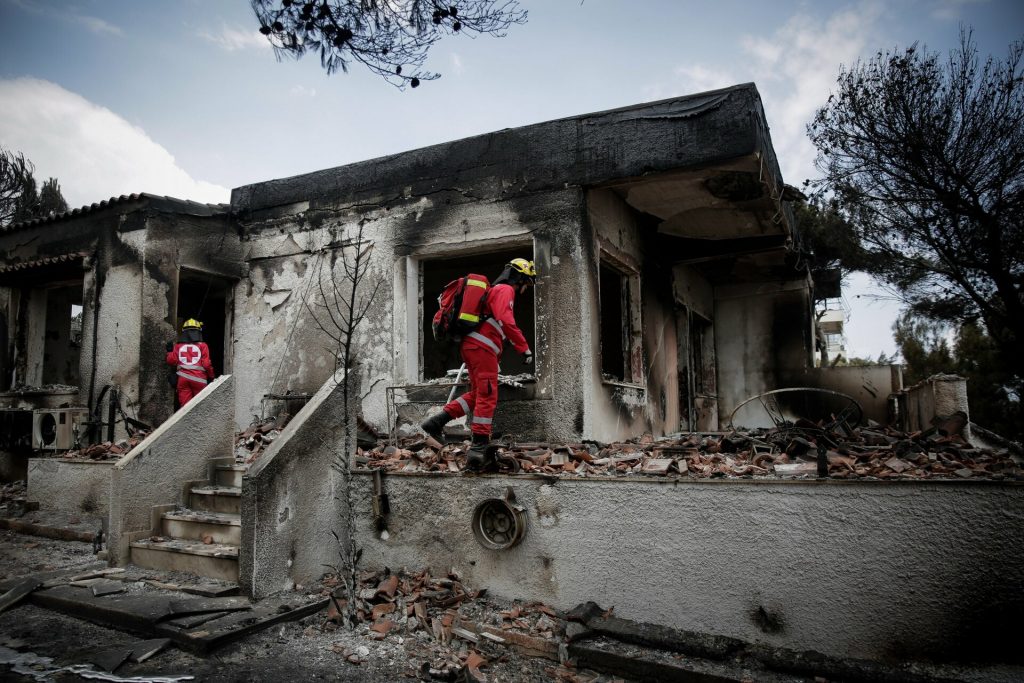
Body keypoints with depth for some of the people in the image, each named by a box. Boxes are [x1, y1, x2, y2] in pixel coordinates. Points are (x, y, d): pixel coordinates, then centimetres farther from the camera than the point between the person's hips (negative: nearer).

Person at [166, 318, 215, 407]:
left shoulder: (178, 346, 8)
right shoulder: (202, 346, -1)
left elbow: (171, 361, 7)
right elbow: (206, 364, -6)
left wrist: (169, 351, 27)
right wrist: (211, 376, 7)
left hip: (183, 379, 2)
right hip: (198, 379, -2)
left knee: (184, 404, 4)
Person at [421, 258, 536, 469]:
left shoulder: (495, 290, 28)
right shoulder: (505, 290, -4)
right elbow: (506, 321, -21)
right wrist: (525, 348, -19)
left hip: (472, 346, 10)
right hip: (482, 348, -10)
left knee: (477, 394, 14)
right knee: (487, 397, -9)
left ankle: (437, 422, 8)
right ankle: (479, 447, -9)